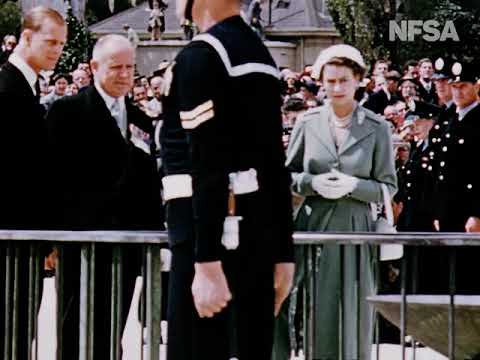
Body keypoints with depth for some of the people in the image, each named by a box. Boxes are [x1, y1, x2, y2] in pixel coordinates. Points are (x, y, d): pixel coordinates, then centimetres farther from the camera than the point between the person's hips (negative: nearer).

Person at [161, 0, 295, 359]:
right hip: (259, 228, 8)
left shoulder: (200, 56, -11)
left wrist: (207, 263, -20)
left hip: (214, 230, -8)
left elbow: (207, 167, -18)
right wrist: (282, 253, 17)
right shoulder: (261, 54, 16)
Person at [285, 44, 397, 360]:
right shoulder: (308, 123, 5)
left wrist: (352, 186, -15)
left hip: (356, 228, -1)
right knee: (316, 312, 1)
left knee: (354, 309, 0)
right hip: (313, 226, 1)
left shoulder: (377, 129, 1)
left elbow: (389, 187, 2)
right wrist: (312, 183, -10)